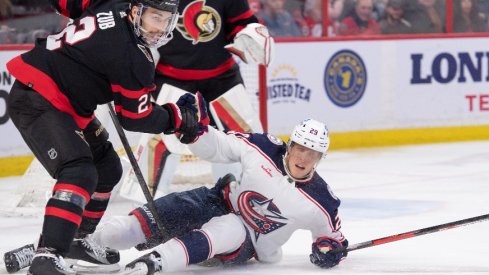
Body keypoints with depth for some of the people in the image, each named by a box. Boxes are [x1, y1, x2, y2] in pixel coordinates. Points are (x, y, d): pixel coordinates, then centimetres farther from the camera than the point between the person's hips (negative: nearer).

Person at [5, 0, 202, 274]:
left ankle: (75, 239, 36)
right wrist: (177, 118, 0)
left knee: (107, 168, 21)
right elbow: (135, 117, -13)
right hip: (36, 100, -11)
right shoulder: (133, 56, -23)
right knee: (80, 173, -27)